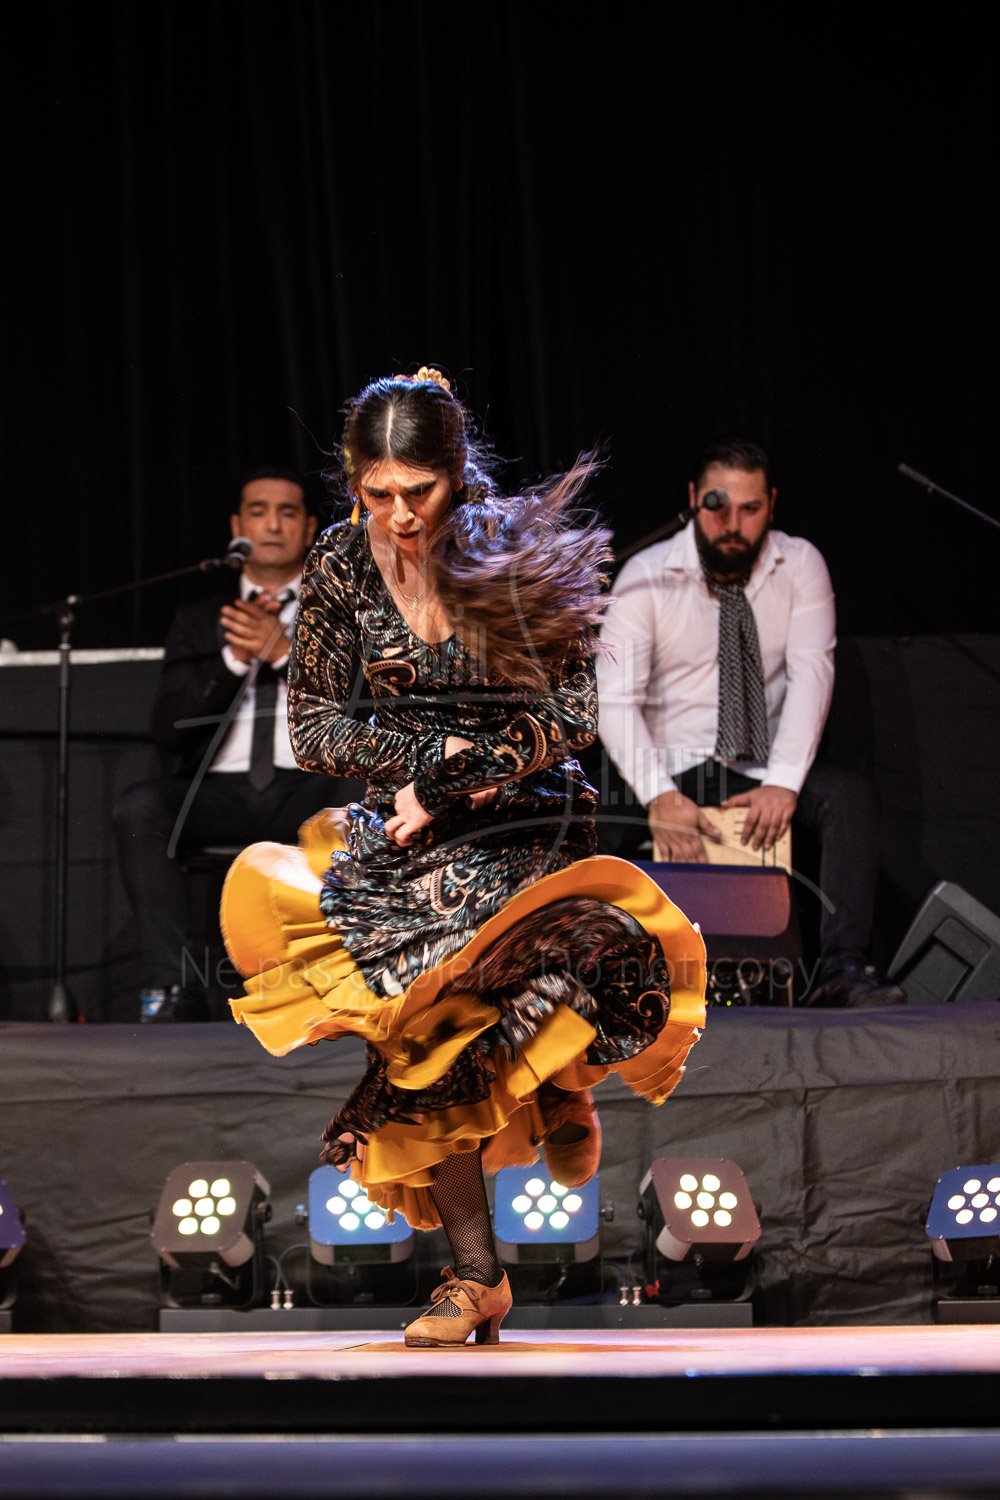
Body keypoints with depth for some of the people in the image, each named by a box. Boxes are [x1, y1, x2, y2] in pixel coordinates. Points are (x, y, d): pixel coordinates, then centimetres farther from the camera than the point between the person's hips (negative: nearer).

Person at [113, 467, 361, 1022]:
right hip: (219, 789, 2)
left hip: (312, 788, -2)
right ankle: (175, 986, -31)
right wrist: (234, 658, -8)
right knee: (138, 809, -31)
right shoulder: (198, 621, 20)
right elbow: (168, 728, 7)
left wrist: (285, 652, -12)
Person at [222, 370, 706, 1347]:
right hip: (405, 827, 2)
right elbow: (310, 729, 4)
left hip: (531, 815, -2)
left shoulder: (522, 550, -9)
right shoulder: (342, 565, 0)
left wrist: (446, 784, -14)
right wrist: (428, 756, -10)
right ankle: (475, 1272, -15)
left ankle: (564, 1078, 3)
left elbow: (571, 717, -8)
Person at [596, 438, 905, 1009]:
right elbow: (614, 699, -11)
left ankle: (843, 969, -35)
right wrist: (660, 795, -27)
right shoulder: (646, 577, -5)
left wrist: (783, 783, -25)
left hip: (770, 768, 2)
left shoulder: (800, 565, 0)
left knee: (851, 790, -26)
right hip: (680, 768, -2)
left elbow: (811, 673, -10)